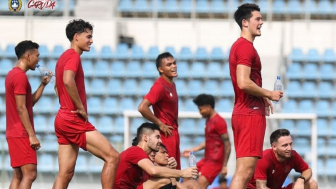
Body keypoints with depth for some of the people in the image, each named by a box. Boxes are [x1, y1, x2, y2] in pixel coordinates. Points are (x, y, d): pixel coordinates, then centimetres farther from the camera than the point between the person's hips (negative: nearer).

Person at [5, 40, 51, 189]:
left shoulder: (13, 74, 17)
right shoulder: (20, 76, -13)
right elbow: (21, 108, -18)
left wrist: (43, 84, 17)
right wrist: (32, 136, -18)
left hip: (14, 133, 10)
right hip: (21, 134, -10)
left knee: (18, 176, 8)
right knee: (30, 174, -14)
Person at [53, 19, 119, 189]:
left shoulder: (64, 57, 21)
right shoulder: (73, 56, -10)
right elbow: (68, 80, -28)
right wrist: (81, 108, -20)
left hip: (63, 119, 10)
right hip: (74, 120, -10)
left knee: (65, 174, 5)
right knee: (112, 157, -10)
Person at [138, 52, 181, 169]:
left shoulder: (172, 84, 11)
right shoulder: (160, 86, -17)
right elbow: (142, 108, -27)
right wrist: (160, 124, -17)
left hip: (173, 132, 9)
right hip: (166, 133, -9)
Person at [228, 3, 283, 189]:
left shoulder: (239, 46, 19)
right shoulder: (246, 47, -13)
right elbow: (244, 83, -23)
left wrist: (262, 98, 16)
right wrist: (269, 94, -11)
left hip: (242, 113, 11)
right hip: (251, 114, -11)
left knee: (243, 171, 12)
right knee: (244, 171, -13)